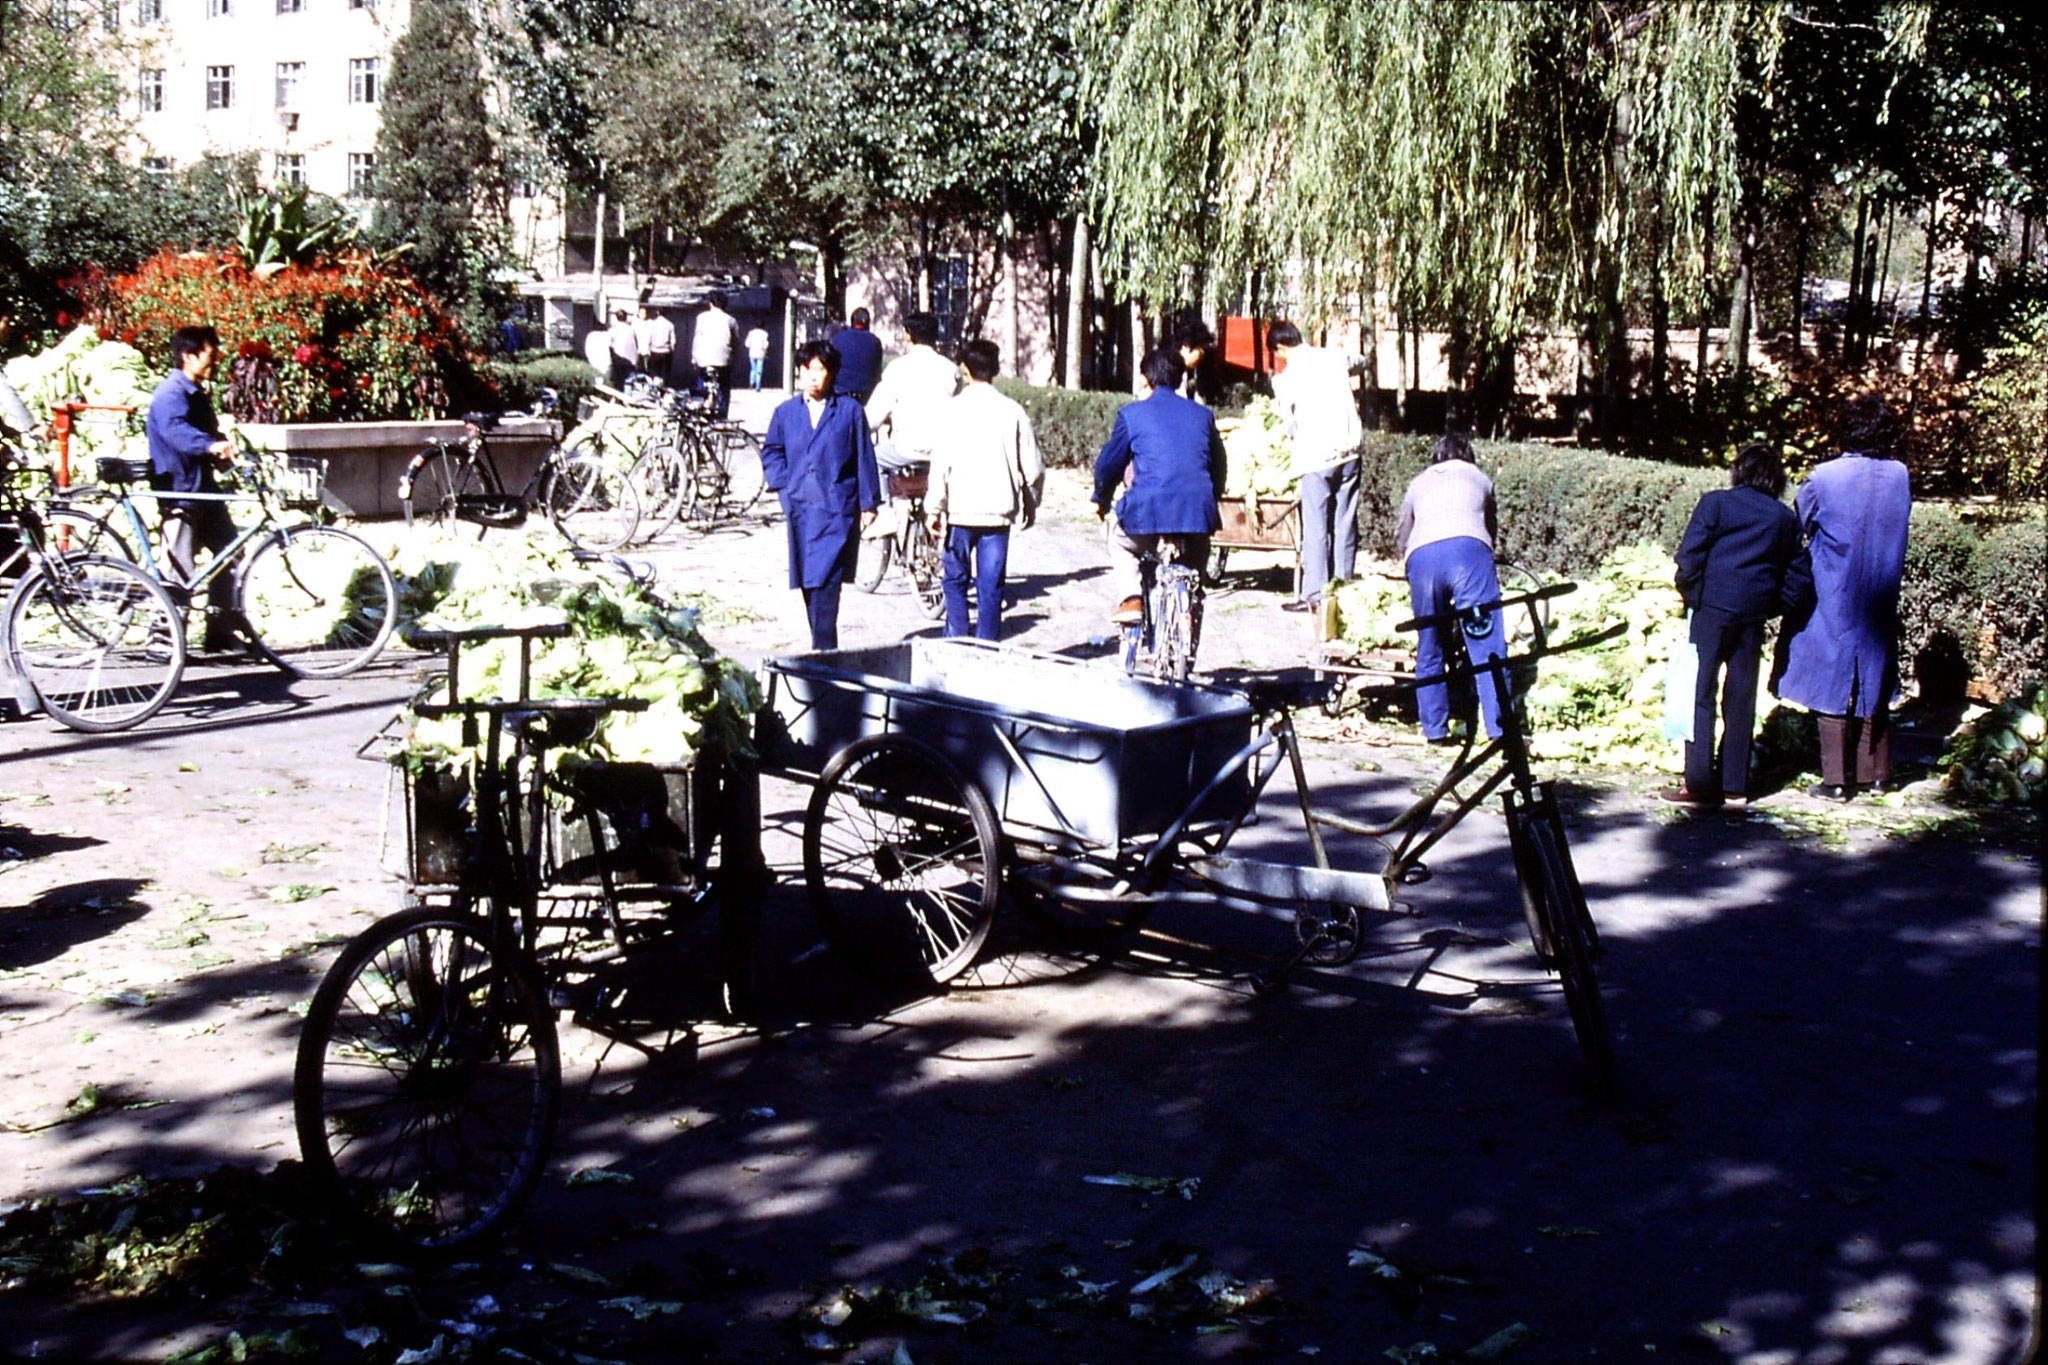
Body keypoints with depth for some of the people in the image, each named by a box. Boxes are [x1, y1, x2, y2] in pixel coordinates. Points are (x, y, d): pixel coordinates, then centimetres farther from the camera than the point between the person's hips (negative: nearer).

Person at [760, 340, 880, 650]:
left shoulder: (850, 410, 2)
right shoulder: (786, 412, 9)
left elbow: (864, 459, 4)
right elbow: (770, 452, 20)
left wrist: (869, 503, 3)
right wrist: (784, 486, 5)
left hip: (837, 511, -4)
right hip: (800, 510, 4)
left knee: (826, 581, -14)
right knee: (808, 584, 7)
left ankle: (823, 650, -14)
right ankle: (823, 648, 18)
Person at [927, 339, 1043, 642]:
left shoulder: (951, 409, -4)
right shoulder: (1012, 411, 1)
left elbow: (941, 465, -8)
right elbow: (1033, 468, 3)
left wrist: (934, 509, -1)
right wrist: (1030, 503, 19)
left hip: (959, 510, -1)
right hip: (998, 511, 1)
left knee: (955, 581, 11)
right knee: (991, 586, 6)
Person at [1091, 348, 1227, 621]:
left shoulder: (1132, 414, 7)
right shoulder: (1202, 414, 17)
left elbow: (1109, 461, 12)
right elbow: (1217, 465, 22)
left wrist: (1101, 499, 30)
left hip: (1148, 509, -3)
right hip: (1198, 509, 3)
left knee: (1122, 544, 28)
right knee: (1193, 570, 25)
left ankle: (1134, 595, 8)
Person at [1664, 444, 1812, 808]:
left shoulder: (1715, 503, 0)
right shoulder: (1787, 519, 11)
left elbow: (1689, 557, -9)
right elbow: (1799, 578, 9)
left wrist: (1692, 597, 1)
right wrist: (1769, 607, 13)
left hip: (1713, 611, -4)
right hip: (1754, 617, 4)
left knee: (1700, 695, 0)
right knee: (1741, 700, 9)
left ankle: (1699, 784, -3)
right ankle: (1734, 786, 11)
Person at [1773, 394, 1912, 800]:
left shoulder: (1825, 478, -14)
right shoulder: (1900, 477, -3)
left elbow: (1796, 523, 0)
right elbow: (1893, 531, 10)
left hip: (1833, 601, -4)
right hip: (1879, 599, 4)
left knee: (1831, 687, 3)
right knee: (1873, 684, 15)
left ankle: (1837, 779, 3)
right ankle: (1875, 771, 22)